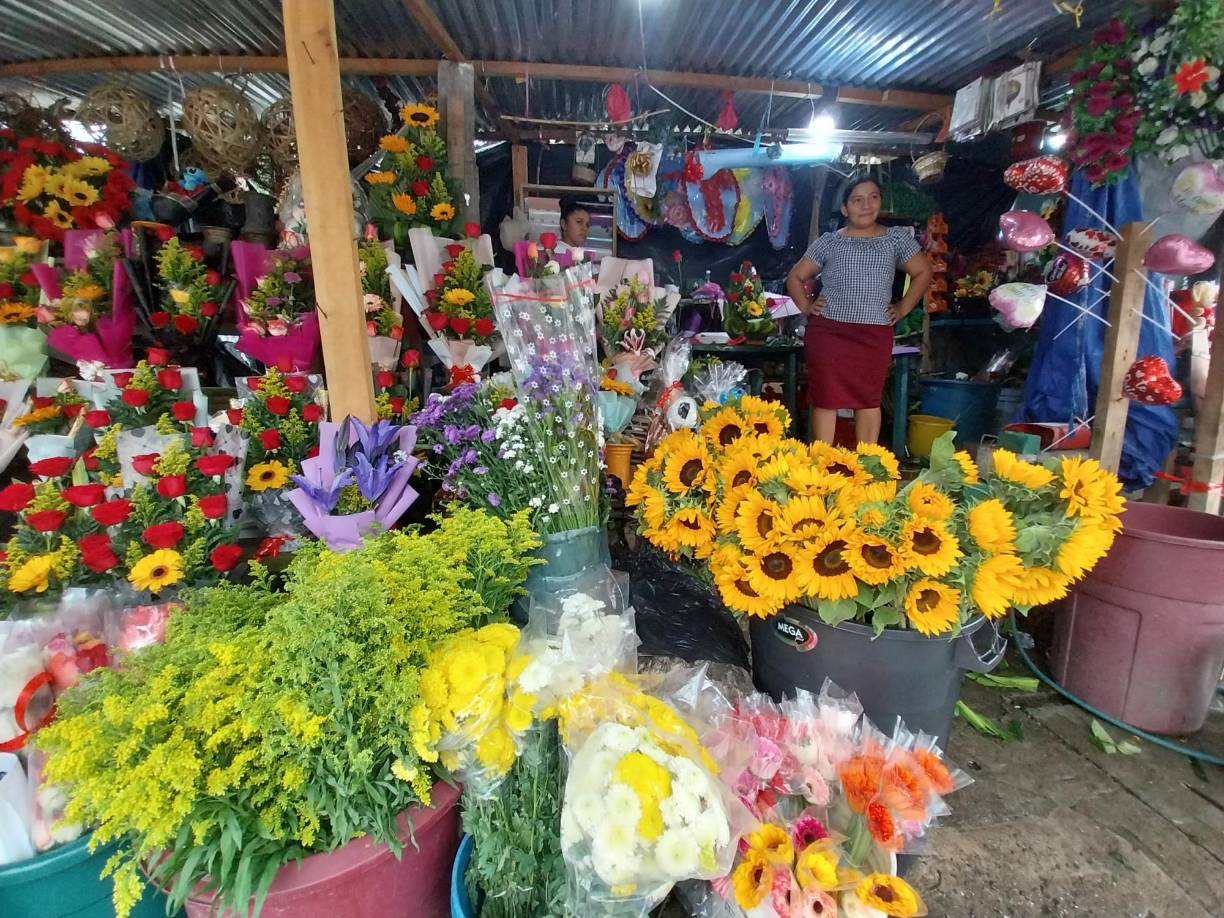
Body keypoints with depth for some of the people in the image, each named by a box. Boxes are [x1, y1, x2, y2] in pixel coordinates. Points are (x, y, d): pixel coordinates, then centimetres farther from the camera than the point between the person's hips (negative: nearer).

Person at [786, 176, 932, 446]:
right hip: (827, 331, -1)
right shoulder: (828, 242, 7)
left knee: (869, 400, 7)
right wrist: (806, 306, 1)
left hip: (875, 335, 1)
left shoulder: (896, 238, 8)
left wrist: (903, 308, 7)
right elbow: (795, 277, 13)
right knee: (825, 398, -2)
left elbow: (923, 273, 16)